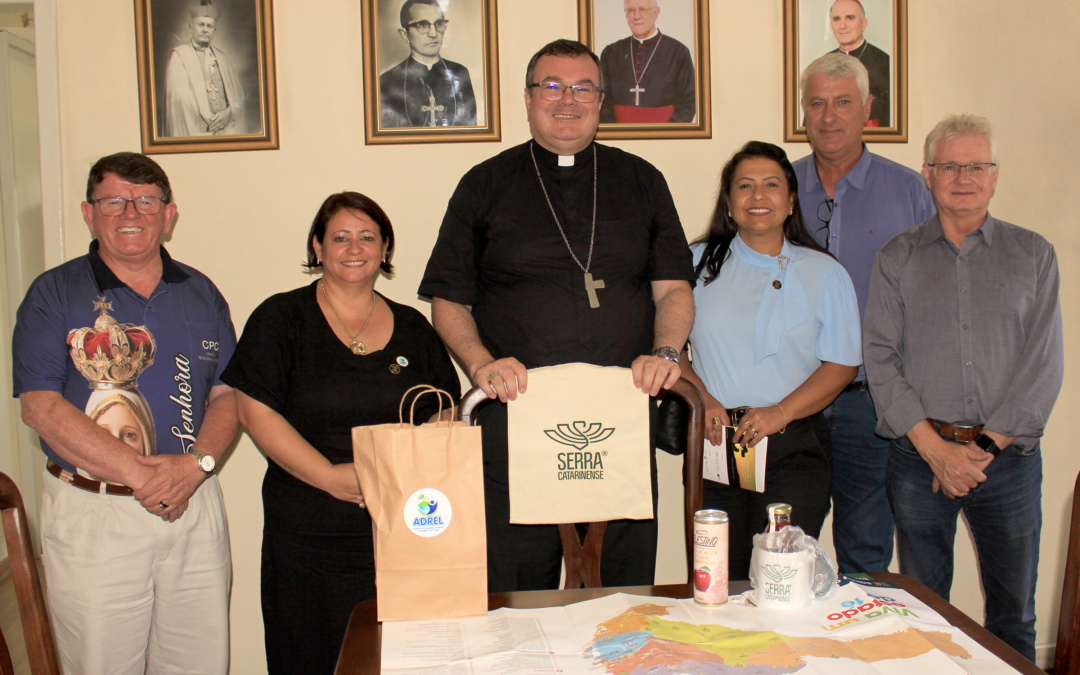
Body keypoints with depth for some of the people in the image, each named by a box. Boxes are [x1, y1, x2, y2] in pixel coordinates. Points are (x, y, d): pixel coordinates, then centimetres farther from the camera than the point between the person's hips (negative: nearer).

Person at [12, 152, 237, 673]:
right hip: (92, 513, -3)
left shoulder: (201, 294, 10)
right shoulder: (54, 294, 0)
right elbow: (41, 408, -9)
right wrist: (141, 474, -15)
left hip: (195, 510, 3)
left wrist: (196, 464, -12)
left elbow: (227, 395, 8)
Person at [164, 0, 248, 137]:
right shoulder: (180, 55, 4)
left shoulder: (222, 56, 18)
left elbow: (237, 91, 12)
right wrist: (206, 119, -12)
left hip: (228, 127, 4)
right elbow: (179, 95, -6)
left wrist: (229, 112, -7)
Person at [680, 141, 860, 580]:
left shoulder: (823, 273, 9)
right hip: (713, 443, 1)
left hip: (793, 448, -1)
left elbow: (842, 364, 2)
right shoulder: (699, 263, 11)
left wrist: (780, 412, -11)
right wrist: (702, 397, -8)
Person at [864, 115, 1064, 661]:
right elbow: (880, 357, -1)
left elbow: (1045, 362, 1)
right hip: (919, 454, 0)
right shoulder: (896, 259, 6)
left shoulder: (1033, 255, 8)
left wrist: (986, 446, -8)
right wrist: (934, 447, -11)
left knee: (1013, 612, 8)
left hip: (1008, 456, 1)